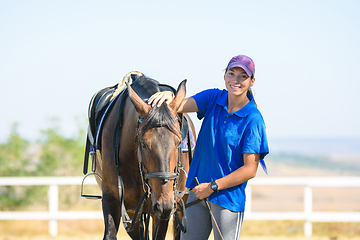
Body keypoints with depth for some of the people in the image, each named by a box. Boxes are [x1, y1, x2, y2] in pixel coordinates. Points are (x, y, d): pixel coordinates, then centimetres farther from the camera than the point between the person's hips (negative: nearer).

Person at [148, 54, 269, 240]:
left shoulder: (253, 120, -14)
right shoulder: (214, 98, 2)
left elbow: (250, 170, -15)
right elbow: (181, 105, -12)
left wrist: (212, 186, -16)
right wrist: (168, 98, -36)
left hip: (228, 197, -5)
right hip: (198, 191, 5)